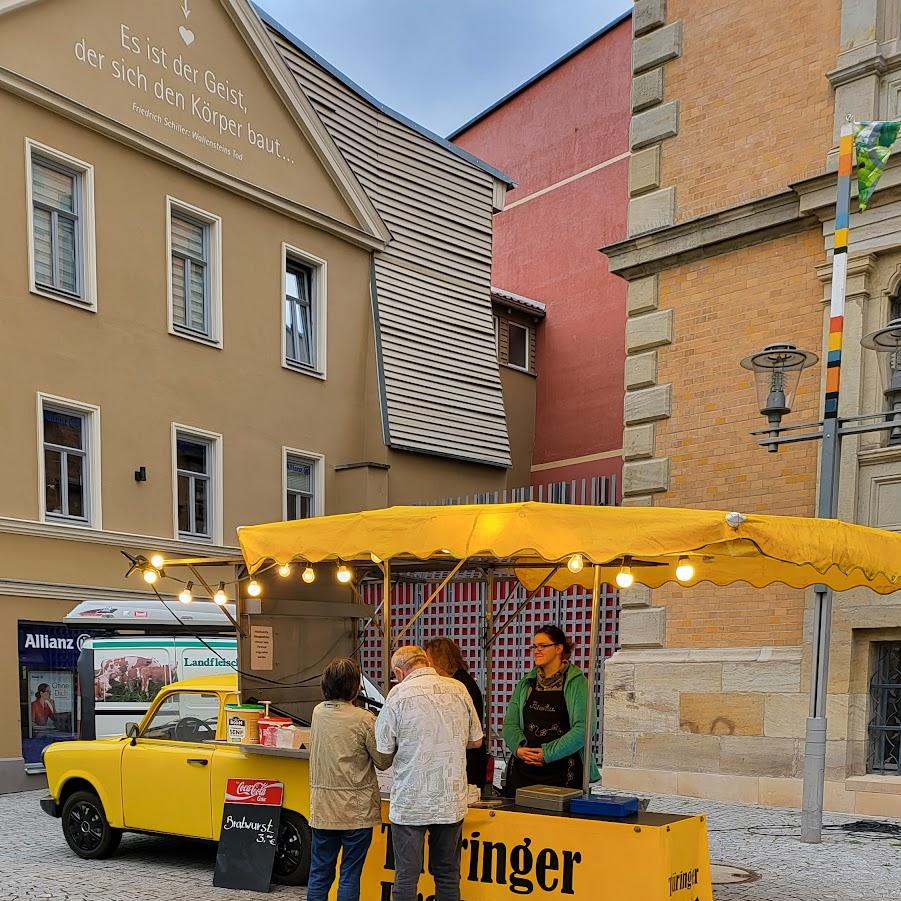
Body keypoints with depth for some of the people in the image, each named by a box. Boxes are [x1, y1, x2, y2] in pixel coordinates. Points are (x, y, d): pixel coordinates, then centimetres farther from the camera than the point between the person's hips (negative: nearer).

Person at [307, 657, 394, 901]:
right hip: (356, 810, -5)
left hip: (322, 808, 5)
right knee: (349, 876, 4)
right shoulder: (364, 719, -16)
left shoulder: (318, 712, 1)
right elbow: (383, 762, -7)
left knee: (319, 873, 13)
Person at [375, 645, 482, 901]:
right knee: (448, 875, 14)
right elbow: (475, 740, 11)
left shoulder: (399, 693, -10)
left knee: (406, 877, 5)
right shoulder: (458, 689, 2)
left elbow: (384, 750, -7)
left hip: (411, 802, -4)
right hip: (452, 802, 4)